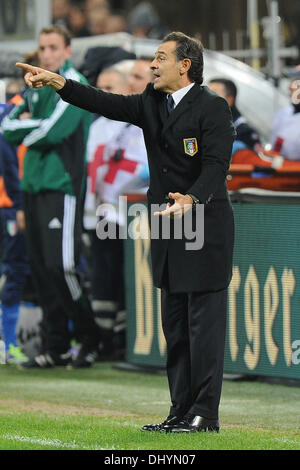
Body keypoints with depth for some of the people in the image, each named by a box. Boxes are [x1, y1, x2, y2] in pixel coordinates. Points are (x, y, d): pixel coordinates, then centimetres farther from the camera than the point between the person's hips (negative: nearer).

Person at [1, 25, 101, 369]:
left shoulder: (74, 84, -6)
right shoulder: (36, 87, 18)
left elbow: (52, 131, -17)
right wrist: (35, 127, -7)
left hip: (62, 184, -8)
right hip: (34, 184, 8)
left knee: (61, 266, -13)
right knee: (41, 268, 6)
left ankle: (91, 340, -2)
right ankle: (56, 347, 11)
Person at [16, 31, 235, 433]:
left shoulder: (213, 107, -10)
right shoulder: (152, 104, 14)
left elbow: (216, 165, -20)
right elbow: (108, 104, 5)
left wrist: (192, 200, -37)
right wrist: (58, 83, -6)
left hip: (205, 228, -8)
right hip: (168, 231, 8)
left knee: (204, 323, -6)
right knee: (175, 326, 11)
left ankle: (205, 414, -4)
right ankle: (181, 411, 15)